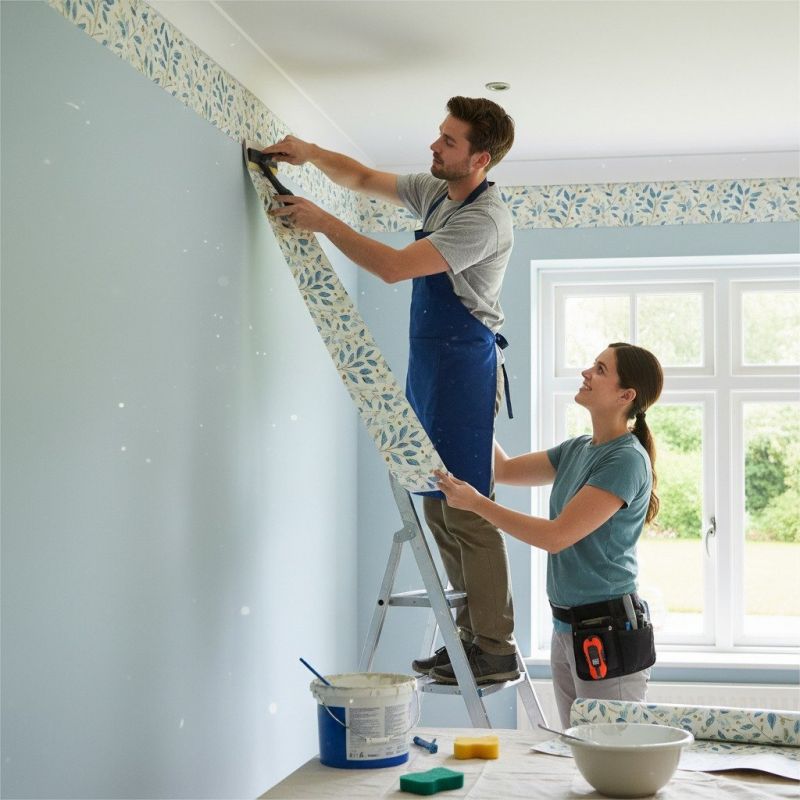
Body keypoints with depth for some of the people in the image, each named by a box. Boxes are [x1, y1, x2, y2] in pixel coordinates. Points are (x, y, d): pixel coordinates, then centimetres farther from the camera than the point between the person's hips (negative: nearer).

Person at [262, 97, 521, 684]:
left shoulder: (484, 219, -18)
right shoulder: (433, 191, 11)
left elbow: (394, 267, -22)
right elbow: (362, 179, 25)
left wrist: (323, 222, -14)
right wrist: (311, 152, 7)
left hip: (465, 366, -9)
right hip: (429, 365, 10)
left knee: (467, 509, -11)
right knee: (438, 508, 10)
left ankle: (496, 650, -6)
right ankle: (470, 635, 17)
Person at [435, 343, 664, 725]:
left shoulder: (626, 460, -17)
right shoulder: (578, 449, 10)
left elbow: (557, 536, -22)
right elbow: (505, 469, 20)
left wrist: (476, 502, -19)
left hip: (609, 635, -9)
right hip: (568, 628, 9)